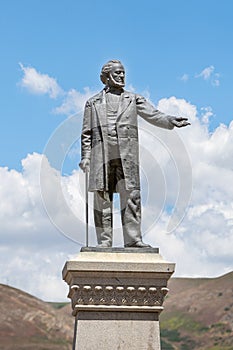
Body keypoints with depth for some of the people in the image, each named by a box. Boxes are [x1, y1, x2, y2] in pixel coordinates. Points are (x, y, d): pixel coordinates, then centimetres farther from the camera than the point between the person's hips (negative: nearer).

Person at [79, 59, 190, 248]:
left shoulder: (134, 99, 19)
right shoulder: (93, 102, 19)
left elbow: (153, 115, 4)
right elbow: (87, 133, 15)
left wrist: (171, 120, -16)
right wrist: (85, 157, 4)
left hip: (127, 155, 0)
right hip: (101, 155, 0)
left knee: (131, 196, -8)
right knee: (102, 199, -1)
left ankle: (133, 239, -8)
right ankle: (104, 242, 3)